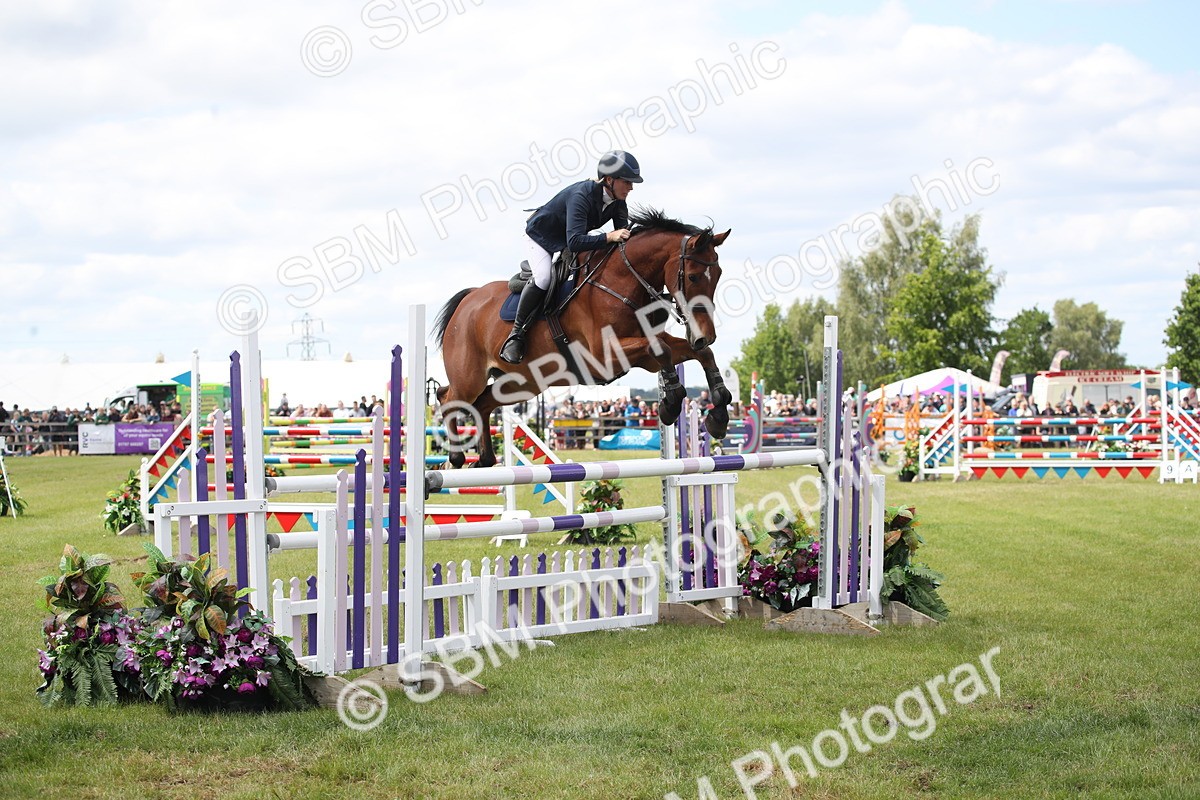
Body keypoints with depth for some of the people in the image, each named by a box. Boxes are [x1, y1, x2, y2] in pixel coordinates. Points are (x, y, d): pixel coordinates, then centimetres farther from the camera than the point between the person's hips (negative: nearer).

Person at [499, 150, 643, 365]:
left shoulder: (618, 201, -16)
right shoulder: (581, 196, -39)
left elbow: (623, 234, -11)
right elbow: (574, 242, -49)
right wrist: (608, 237, -57)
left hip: (568, 239, 8)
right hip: (541, 236, -8)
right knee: (544, 278, -31)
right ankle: (517, 333, -18)